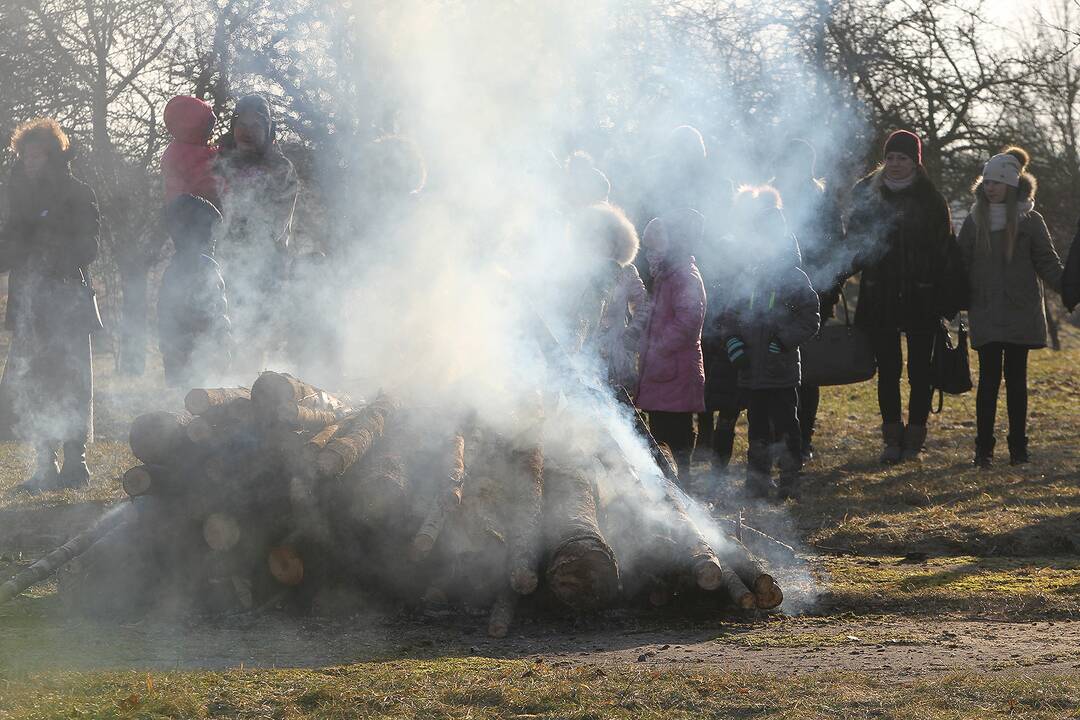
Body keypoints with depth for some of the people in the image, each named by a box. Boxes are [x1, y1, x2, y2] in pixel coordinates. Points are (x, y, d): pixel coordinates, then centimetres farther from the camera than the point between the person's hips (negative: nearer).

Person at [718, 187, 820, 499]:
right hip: (750, 372, 5)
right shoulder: (747, 277, 8)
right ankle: (758, 479, 20)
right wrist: (732, 340, -3)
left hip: (782, 371, -5)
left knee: (786, 425, 2)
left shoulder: (793, 279, -7)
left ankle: (789, 480, 11)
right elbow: (729, 315, 14)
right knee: (757, 427, 12)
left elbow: (810, 320, -8)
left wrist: (783, 341, -18)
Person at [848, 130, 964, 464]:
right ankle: (892, 437, 11)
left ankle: (914, 437, 10)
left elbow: (946, 251, 0)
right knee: (887, 369, 4)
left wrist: (949, 298, -6)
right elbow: (854, 240, 10)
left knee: (919, 370, 3)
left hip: (921, 297, -1)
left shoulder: (930, 200, 0)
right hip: (880, 296, 1)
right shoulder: (867, 193, 5)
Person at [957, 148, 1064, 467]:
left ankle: (1018, 447, 10)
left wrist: (1067, 286, -17)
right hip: (985, 315, 1)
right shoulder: (974, 221, 6)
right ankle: (984, 448, 1)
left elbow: (1047, 263, -1)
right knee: (989, 379, -3)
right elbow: (961, 268, 8)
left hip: (1021, 314, -1)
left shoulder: (1029, 221, 1)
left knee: (1016, 379, 5)